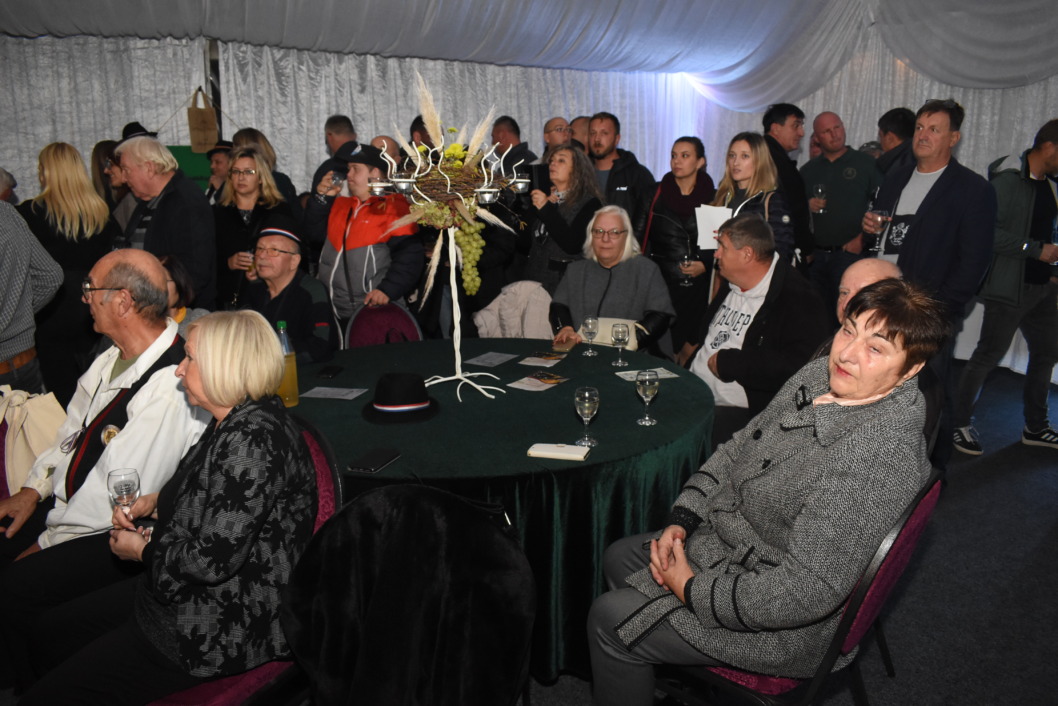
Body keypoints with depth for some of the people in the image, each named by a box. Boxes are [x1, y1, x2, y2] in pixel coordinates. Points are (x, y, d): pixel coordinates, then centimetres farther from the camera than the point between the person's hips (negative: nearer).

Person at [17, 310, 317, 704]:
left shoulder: (254, 439, -28)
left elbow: (216, 558, -29)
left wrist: (144, 550, -11)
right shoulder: (234, 422, 5)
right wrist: (153, 502, 6)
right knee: (49, 634, 21)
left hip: (227, 627, -10)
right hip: (186, 592, 10)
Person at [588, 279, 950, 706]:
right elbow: (738, 450, 6)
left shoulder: (880, 456, -34)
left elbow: (806, 592, -33)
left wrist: (691, 589, -23)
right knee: (620, 558, 20)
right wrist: (682, 520, -5)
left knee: (611, 620, -7)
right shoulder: (820, 376, -6)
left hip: (784, 623, -9)